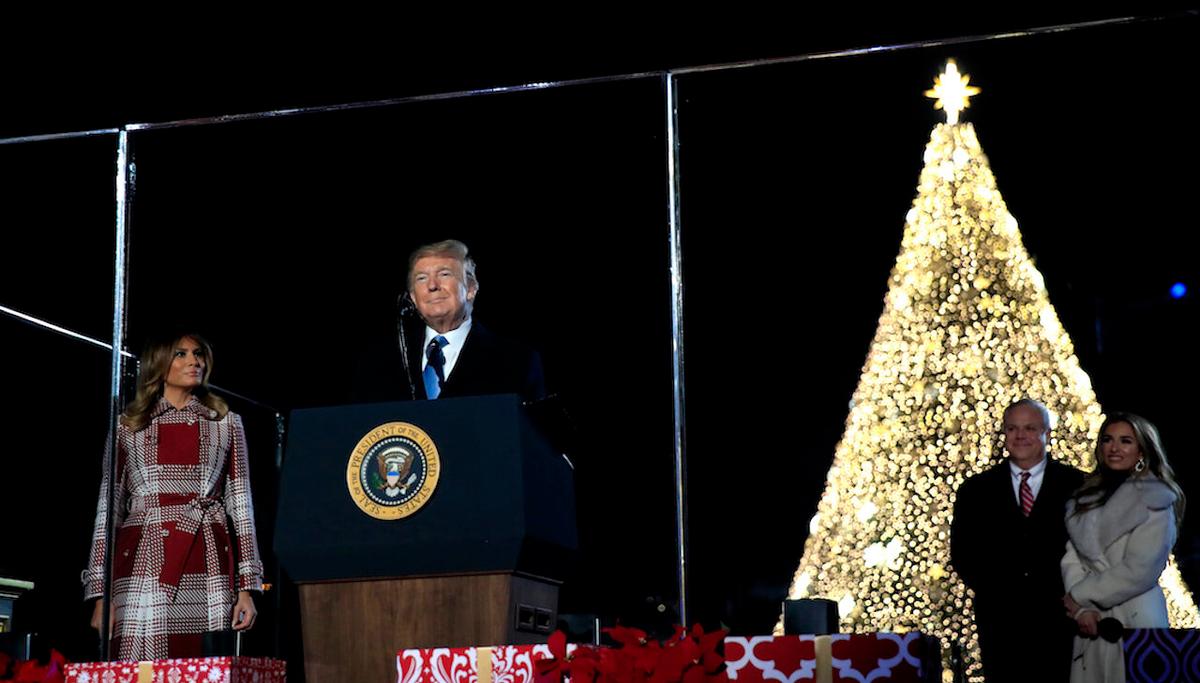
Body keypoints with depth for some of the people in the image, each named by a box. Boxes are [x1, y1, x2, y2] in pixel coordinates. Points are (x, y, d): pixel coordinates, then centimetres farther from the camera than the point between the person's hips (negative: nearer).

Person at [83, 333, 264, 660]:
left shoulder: (226, 424, 14)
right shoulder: (128, 427, 12)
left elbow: (240, 504, 11)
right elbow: (108, 510, 10)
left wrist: (247, 588, 2)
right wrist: (100, 594, 1)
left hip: (208, 567, 1)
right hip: (145, 562, -1)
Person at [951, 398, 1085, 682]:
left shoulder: (1077, 485, 5)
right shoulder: (976, 490, 10)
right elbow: (961, 553, 10)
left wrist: (1071, 596, -6)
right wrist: (990, 590, -1)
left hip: (1060, 621, -1)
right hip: (999, 623, 1)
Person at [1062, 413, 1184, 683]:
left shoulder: (1155, 500, -3)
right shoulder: (1089, 497, 14)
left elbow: (1139, 570, -11)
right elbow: (1072, 556, 5)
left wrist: (1079, 595, -6)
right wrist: (1081, 607, -11)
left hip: (1134, 619, -5)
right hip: (1091, 620, 5)